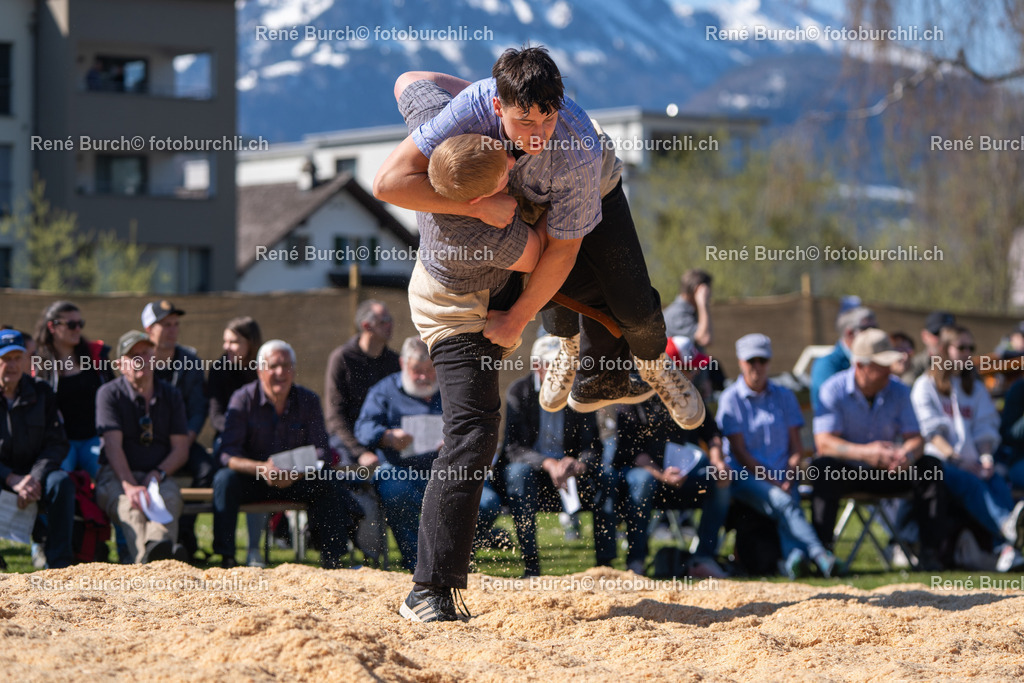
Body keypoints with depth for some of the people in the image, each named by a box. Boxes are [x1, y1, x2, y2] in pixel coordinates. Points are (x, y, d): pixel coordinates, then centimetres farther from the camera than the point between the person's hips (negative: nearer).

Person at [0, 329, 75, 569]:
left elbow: (57, 444, 2)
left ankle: (59, 563, -27)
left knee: (61, 481, -29)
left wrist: (35, 478, -16)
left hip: (34, 472, 3)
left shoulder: (41, 393, 6)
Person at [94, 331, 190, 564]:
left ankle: (159, 550, -68)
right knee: (130, 503, -38)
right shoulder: (109, 394, 4)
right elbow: (113, 444, -9)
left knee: (170, 496, -35)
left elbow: (181, 449, 12)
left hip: (157, 477, 3)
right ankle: (146, 557, -70)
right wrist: (130, 486, -26)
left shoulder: (171, 396, 16)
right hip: (116, 477, -3)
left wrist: (158, 474, -10)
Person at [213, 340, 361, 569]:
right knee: (225, 479, -31)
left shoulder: (308, 401, -3)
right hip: (253, 480, -2)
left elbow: (322, 450, -9)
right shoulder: (243, 399, -10)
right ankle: (226, 557, -30)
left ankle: (332, 558, -19)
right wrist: (262, 469, -37)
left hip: (296, 481, 2)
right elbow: (229, 453, -18)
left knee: (329, 481, -25)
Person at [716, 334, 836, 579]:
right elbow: (739, 451, -2)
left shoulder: (784, 396, 17)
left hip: (783, 476, 4)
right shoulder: (730, 399, 6)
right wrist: (771, 481, -12)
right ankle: (817, 553, -55)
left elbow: (796, 445, 13)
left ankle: (793, 556, -57)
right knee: (781, 501, -34)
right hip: (744, 476, -4)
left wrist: (789, 477, -6)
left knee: (789, 500, -31)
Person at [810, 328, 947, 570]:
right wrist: (864, 453, -40)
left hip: (889, 472, 4)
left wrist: (907, 455, -32)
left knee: (930, 467, -21)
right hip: (847, 472, -3)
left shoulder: (898, 391, 0)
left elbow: (916, 438, -6)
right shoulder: (834, 390, -12)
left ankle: (930, 553, -19)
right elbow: (823, 442, -23)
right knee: (823, 467, -36)